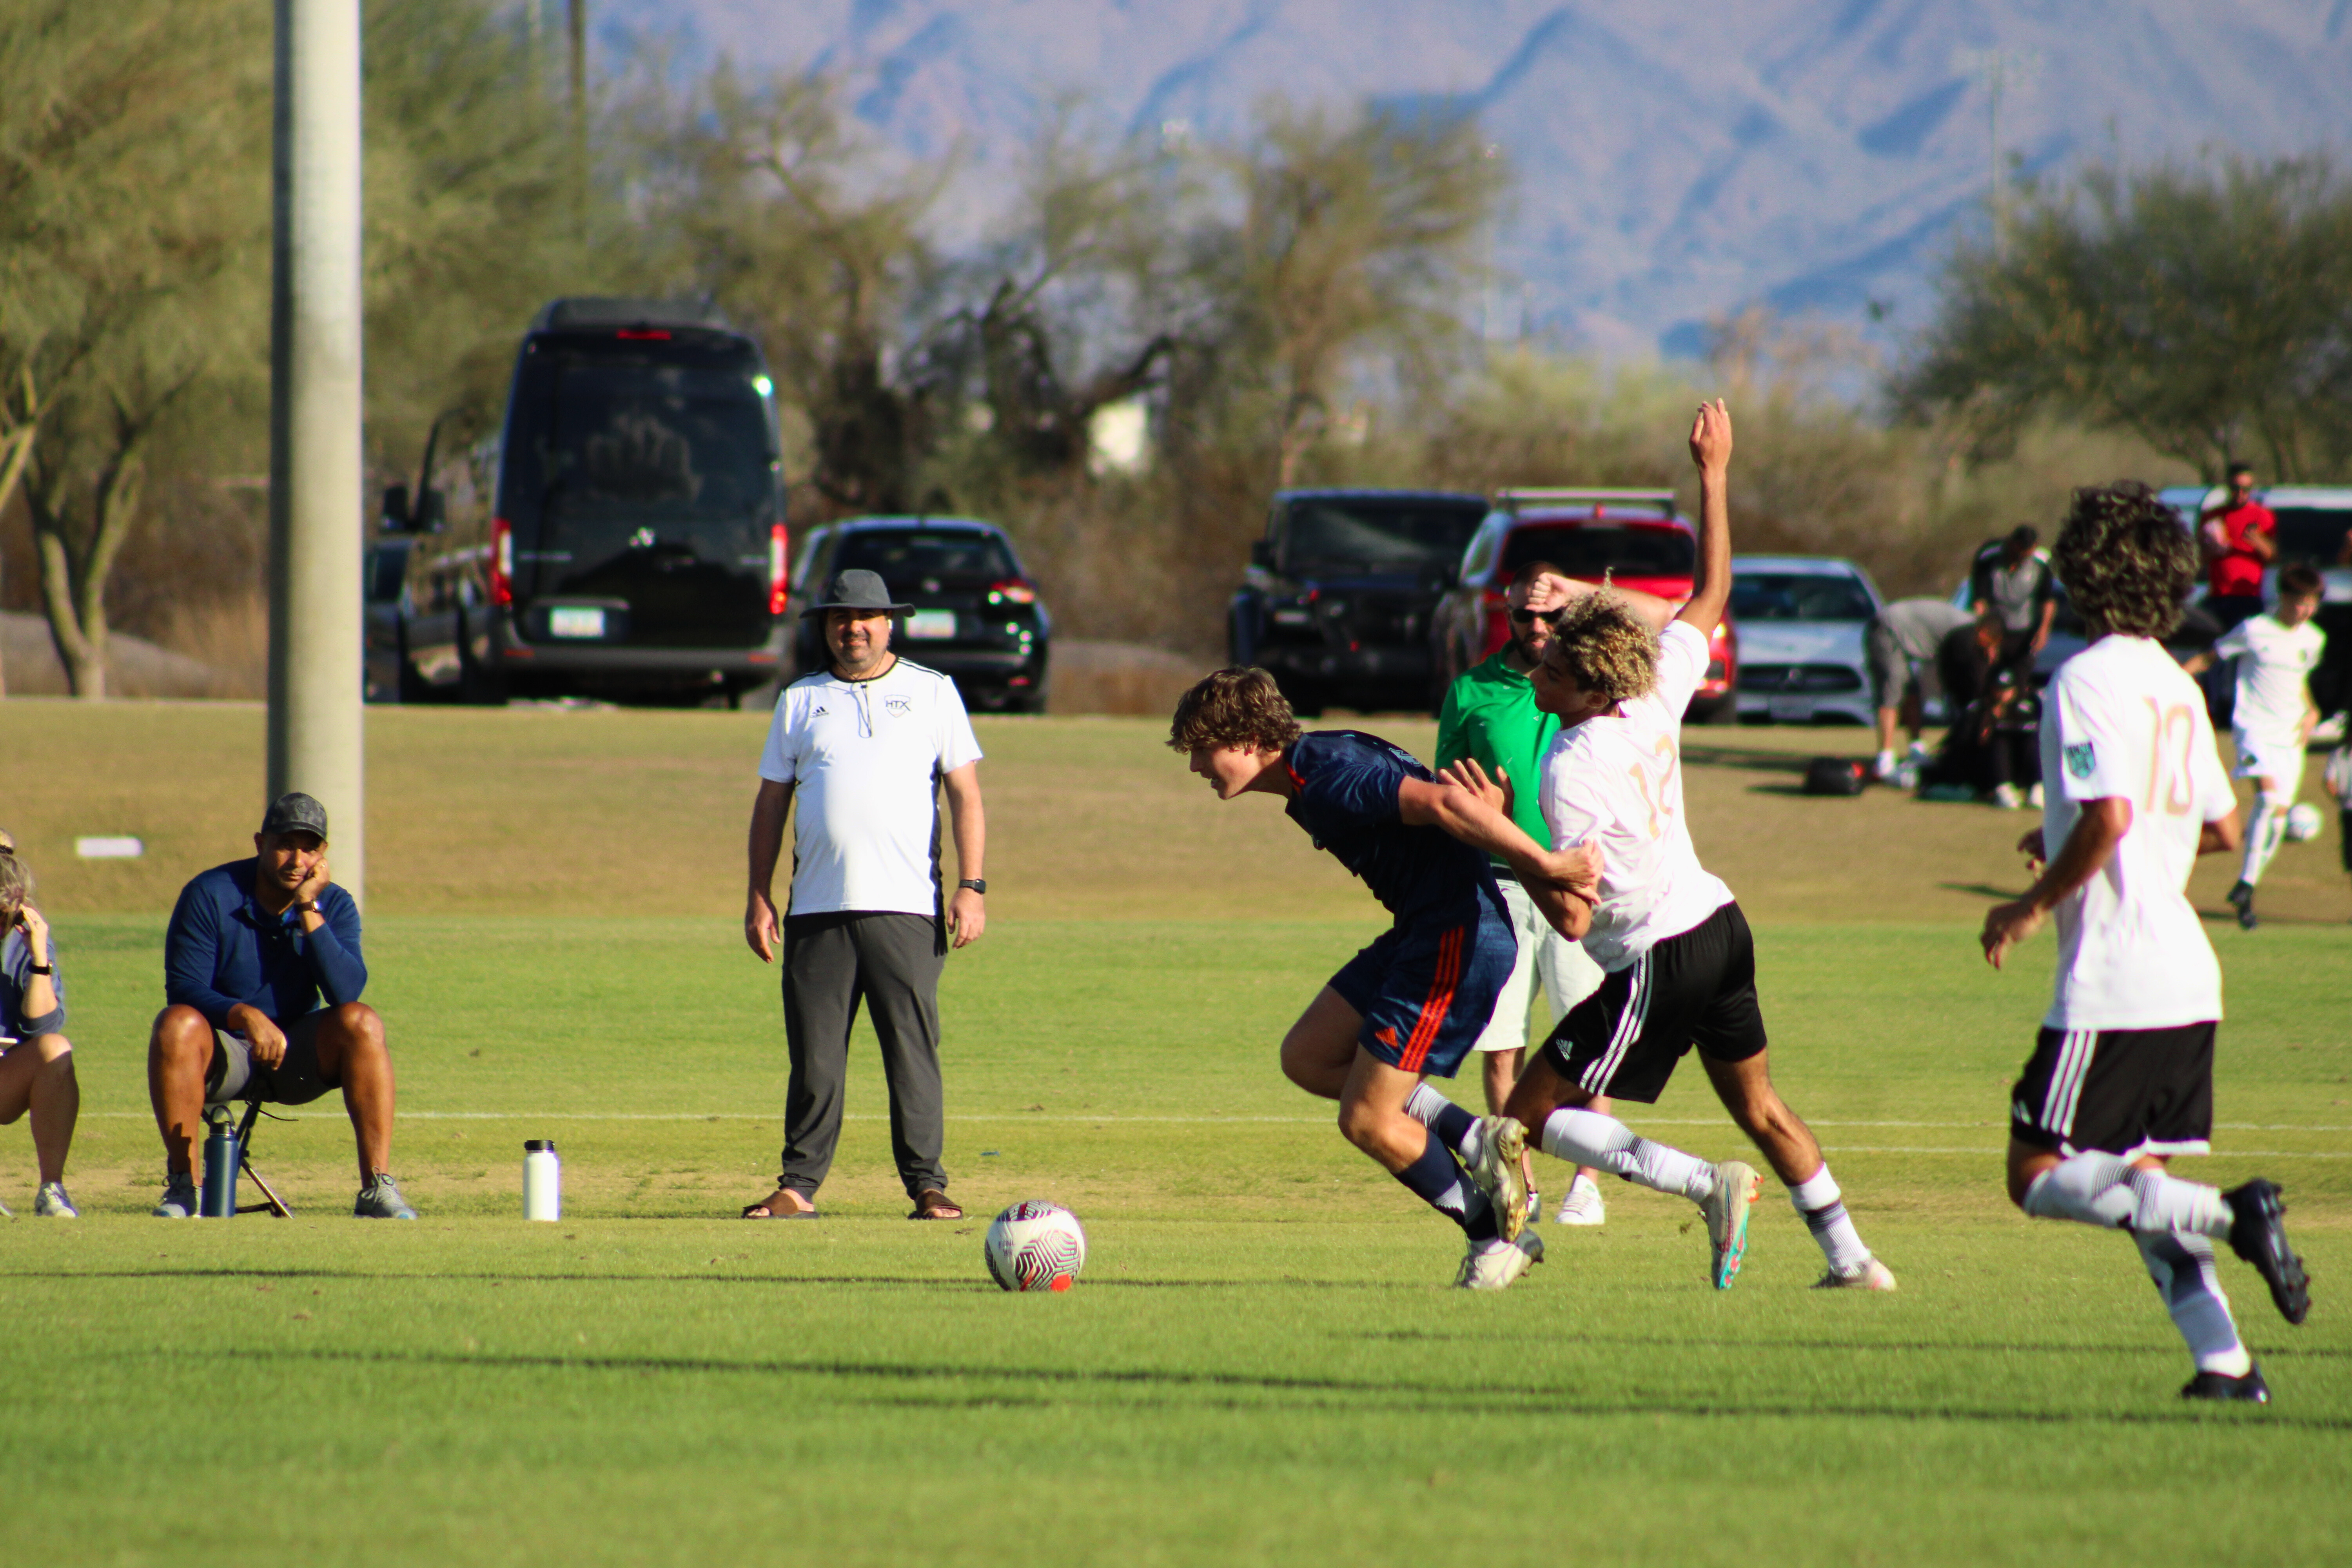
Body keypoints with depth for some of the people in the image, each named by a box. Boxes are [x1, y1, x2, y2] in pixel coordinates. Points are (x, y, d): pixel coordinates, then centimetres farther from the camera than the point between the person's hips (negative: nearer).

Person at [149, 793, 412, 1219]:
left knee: (360, 1023, -26)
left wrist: (309, 911, -23)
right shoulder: (211, 895, -11)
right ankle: (182, 1184, -25)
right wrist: (245, 1015, -35)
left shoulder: (335, 905, -4)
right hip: (223, 1053, -2)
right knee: (178, 1024, -34)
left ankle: (377, 1189, -26)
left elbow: (346, 992, -19)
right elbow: (184, 988, -17)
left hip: (299, 1059, 2)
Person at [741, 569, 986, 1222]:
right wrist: (759, 895, 8)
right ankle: (799, 1186, 5)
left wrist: (972, 887, -3)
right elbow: (771, 801, 16)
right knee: (814, 1055, 0)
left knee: (914, 1052, -5)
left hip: (906, 906, -2)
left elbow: (966, 795, 7)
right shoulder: (800, 701, 15)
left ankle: (928, 1183, -1)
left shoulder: (933, 693, 10)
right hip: (818, 910, 2)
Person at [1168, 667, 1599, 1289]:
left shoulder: (1331, 780, -20)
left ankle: (1499, 1237, 10)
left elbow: (1443, 802, -29)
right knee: (1307, 1057, 12)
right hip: (1421, 934, 10)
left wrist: (1545, 865, -30)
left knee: (1366, 1120, -4)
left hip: (1458, 942, -10)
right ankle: (1477, 1141, 9)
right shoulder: (1307, 784, 12)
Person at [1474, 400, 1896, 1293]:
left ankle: (1710, 1187, -12)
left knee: (1534, 1115, -3)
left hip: (1654, 964, -8)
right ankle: (1852, 1258, 23)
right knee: (1759, 1107, 21)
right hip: (1718, 923, 8)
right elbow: (1709, 596, 14)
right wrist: (1714, 477, 16)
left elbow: (1573, 916, -24)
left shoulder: (1573, 770, -21)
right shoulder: (1659, 697, -2)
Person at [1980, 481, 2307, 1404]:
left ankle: (2227, 1216, -20)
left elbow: (2109, 813, -24)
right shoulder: (2176, 685, 14)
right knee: (2135, 1181, 14)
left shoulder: (2087, 679, -12)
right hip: (2188, 979, 8)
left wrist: (2032, 905, -12)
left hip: (2113, 983, -8)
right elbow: (2222, 828, 20)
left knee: (2041, 1178, -4)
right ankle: (2225, 1363, 4)